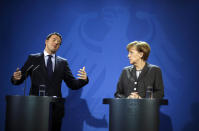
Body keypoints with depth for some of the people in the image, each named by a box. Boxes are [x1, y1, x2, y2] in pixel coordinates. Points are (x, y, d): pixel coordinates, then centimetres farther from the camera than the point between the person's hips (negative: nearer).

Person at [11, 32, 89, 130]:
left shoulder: (63, 62, 13)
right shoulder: (33, 59, 8)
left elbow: (73, 85, 9)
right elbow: (19, 80, 2)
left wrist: (83, 79, -11)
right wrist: (16, 78, -22)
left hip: (56, 107, 2)